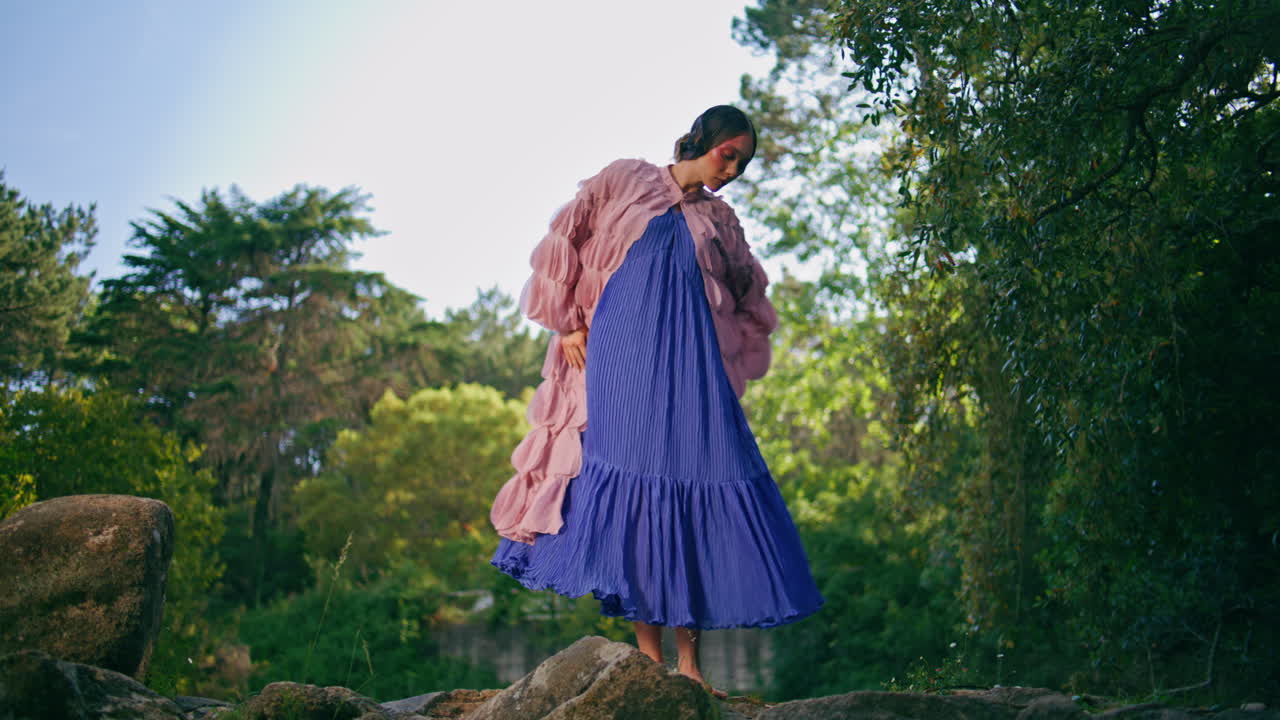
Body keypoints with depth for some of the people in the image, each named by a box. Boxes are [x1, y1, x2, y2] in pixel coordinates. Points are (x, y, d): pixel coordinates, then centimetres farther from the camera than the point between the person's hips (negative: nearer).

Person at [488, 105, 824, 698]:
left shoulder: (719, 219, 18)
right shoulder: (622, 181, 11)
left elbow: (752, 301, 26)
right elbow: (561, 244, 8)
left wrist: (728, 366, 15)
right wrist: (568, 324, 2)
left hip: (691, 369, 3)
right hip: (622, 359, -2)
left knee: (693, 484, -7)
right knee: (630, 479, -10)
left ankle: (688, 660, -3)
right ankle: (648, 653, -5)